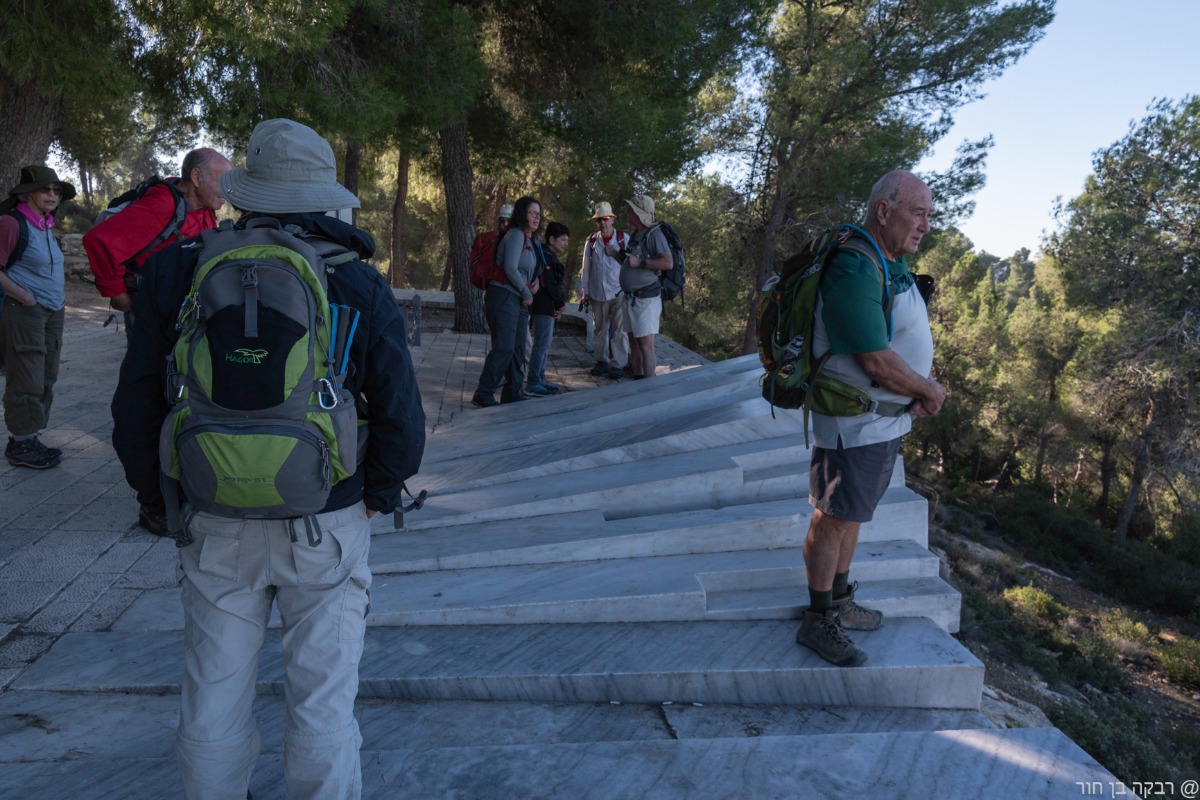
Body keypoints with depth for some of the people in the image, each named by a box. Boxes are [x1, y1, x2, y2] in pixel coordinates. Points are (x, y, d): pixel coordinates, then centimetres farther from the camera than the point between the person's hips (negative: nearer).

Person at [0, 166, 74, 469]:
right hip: (25, 313, -8)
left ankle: (29, 439, 19)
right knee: (27, 381, -4)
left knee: (46, 379, 10)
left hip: (53, 312, 8)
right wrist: (25, 297, -17)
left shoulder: (46, 225, 14)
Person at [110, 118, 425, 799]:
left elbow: (136, 407, 1)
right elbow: (402, 420, -12)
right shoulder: (361, 286, -9)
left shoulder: (180, 273, -3)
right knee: (322, 698, 13)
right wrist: (379, 493, 5)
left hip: (214, 524, 3)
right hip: (326, 524, -2)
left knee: (214, 696, 20)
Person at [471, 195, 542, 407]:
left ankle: (513, 393, 18)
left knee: (518, 348, 10)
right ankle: (483, 395, -4)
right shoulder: (516, 235, -11)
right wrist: (527, 293, -9)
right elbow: (510, 268, -18)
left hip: (519, 300, 9)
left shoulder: (530, 239, 17)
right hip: (504, 296, -9)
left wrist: (535, 281, 5)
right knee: (504, 347, -11)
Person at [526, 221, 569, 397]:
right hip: (543, 307, -11)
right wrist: (561, 302, -8)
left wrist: (559, 303, 5)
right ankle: (532, 384, -7)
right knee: (542, 344, -9)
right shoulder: (545, 257, -13)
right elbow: (550, 284, -19)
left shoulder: (551, 257, 19)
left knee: (544, 344, 14)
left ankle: (539, 380, 21)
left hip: (549, 307, 11)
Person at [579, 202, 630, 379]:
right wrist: (585, 291, 6)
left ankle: (618, 364, 3)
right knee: (600, 328, 12)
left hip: (619, 293, -3)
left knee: (619, 329, -3)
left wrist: (617, 254, -13)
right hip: (598, 294, 3)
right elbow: (586, 268, 7)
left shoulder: (624, 238, -2)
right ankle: (602, 361, 23)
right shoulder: (591, 241, 4)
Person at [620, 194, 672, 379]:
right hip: (631, 298, 9)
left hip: (646, 298, -9)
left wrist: (640, 263, -22)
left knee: (646, 345, -9)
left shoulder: (653, 234, -13)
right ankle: (637, 379, 22)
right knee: (633, 342, 13)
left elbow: (668, 263, -23)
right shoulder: (635, 235, 14)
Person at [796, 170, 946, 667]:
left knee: (851, 514, 20)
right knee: (834, 520, 2)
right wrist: (930, 391, -9)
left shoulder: (893, 263, 9)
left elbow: (911, 337, 13)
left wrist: (919, 391, -6)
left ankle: (840, 602, 36)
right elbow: (877, 361, -26)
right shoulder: (854, 271, -24)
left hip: (887, 418, 10)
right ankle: (818, 623, 16)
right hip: (855, 424, -10)